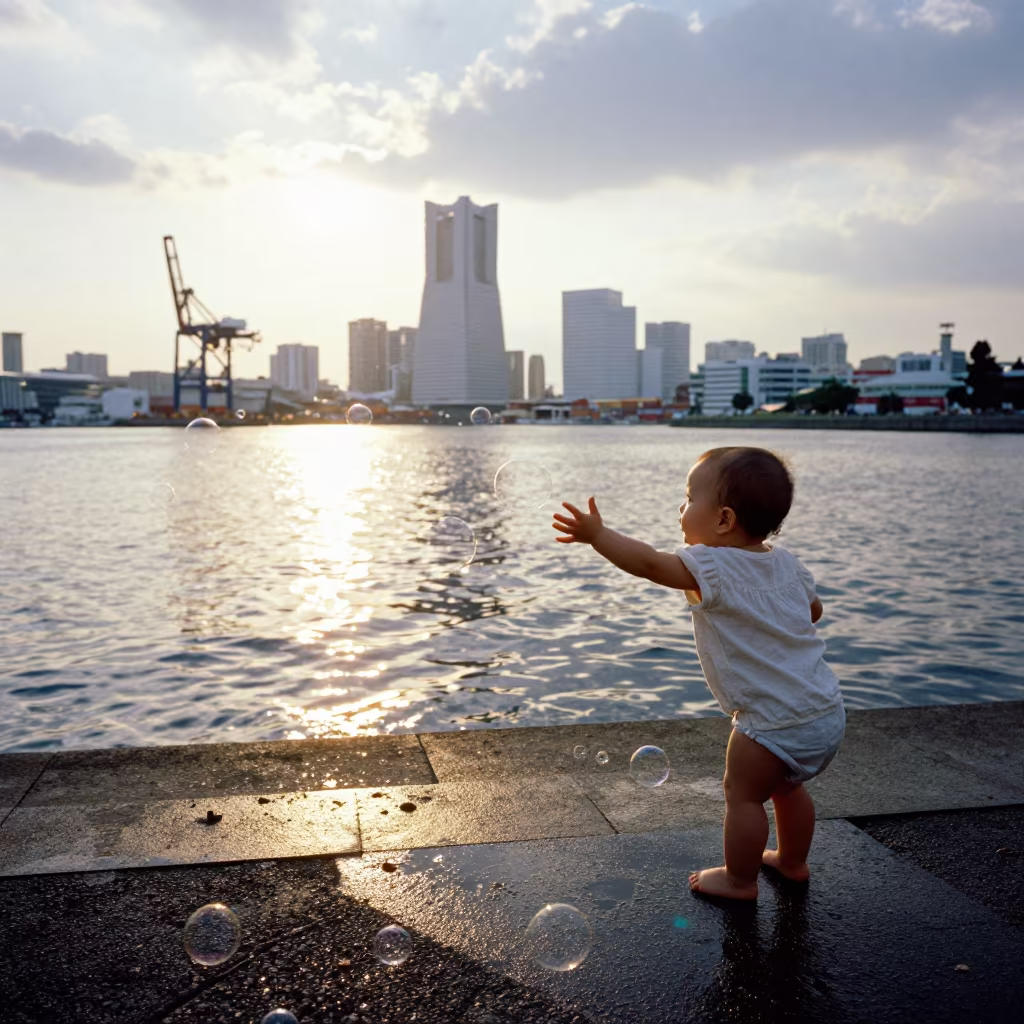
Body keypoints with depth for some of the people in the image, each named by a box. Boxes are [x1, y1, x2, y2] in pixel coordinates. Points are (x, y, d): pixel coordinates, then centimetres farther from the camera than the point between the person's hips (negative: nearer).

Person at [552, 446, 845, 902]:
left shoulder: (712, 566, -18)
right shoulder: (785, 561, 7)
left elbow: (649, 562, -22)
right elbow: (814, 609, 21)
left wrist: (597, 534, -15)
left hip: (777, 721, -9)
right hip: (827, 710, 9)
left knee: (742, 793, 9)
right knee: (786, 787, 27)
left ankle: (739, 879, 23)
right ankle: (792, 860, 44)